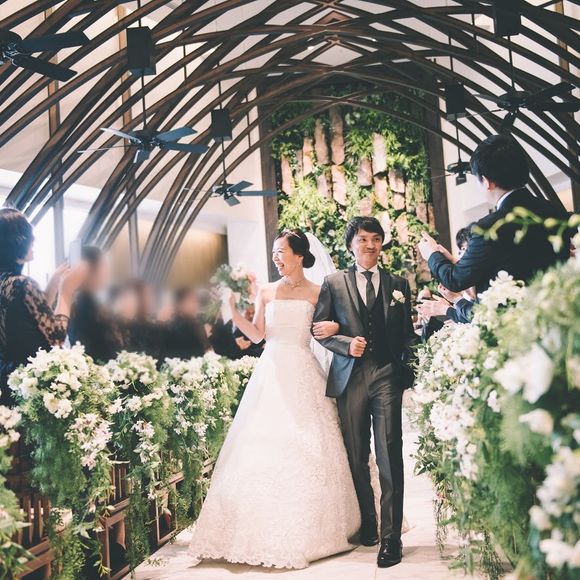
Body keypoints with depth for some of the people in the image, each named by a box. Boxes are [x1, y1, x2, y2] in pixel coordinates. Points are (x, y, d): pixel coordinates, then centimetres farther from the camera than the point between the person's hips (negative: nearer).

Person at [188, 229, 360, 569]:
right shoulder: (266, 292, 10)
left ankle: (310, 531, 11)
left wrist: (335, 327, -13)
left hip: (304, 375, -2)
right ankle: (266, 534, 9)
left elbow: (329, 327, 9)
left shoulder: (317, 293, 4)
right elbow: (257, 336, 8)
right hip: (272, 374, 2)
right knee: (263, 448, -1)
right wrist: (233, 310, -3)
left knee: (308, 449, -2)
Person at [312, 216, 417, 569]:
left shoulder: (398, 284, 13)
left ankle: (391, 538, -4)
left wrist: (408, 373, 2)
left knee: (390, 456, -8)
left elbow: (407, 334, 13)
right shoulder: (334, 284, 10)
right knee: (357, 457, 9)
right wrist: (346, 344, -10)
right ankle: (367, 526, 24)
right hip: (350, 378, 1)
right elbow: (319, 329, 7)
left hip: (388, 377, -1)